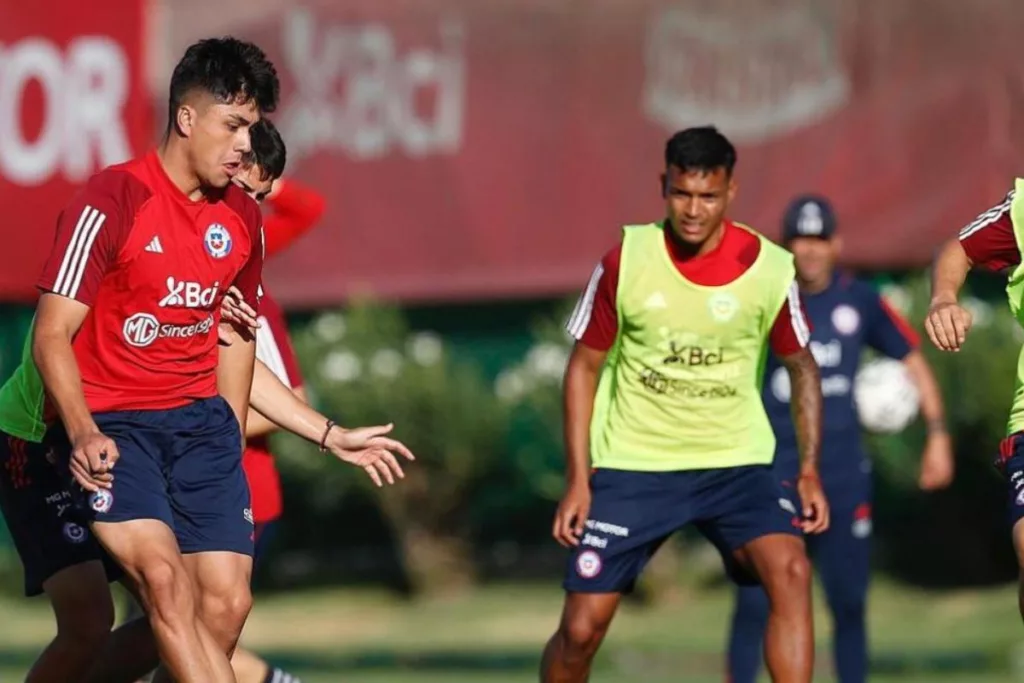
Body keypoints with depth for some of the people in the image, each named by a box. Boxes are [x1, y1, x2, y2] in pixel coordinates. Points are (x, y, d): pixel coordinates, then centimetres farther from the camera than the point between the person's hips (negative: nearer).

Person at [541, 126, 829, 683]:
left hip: (735, 463, 0)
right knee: (581, 627, -3)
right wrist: (578, 481, -4)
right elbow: (584, 367, 1)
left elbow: (801, 367, 6)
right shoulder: (625, 261, -10)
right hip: (632, 465, 0)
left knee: (790, 572, -25)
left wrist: (809, 471, -3)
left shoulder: (769, 268, -10)